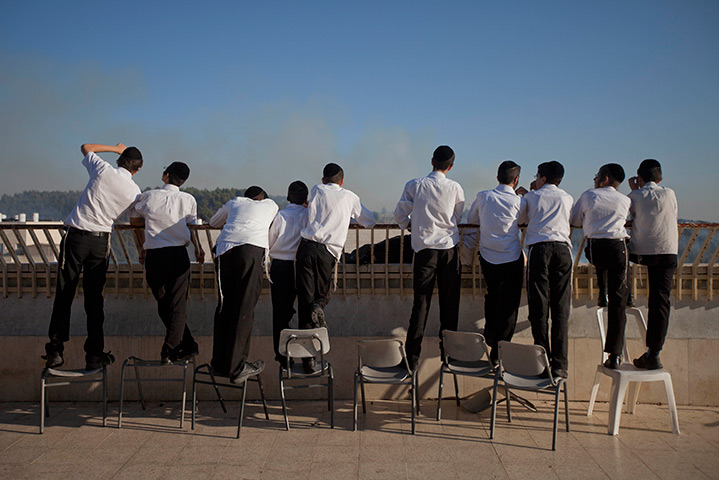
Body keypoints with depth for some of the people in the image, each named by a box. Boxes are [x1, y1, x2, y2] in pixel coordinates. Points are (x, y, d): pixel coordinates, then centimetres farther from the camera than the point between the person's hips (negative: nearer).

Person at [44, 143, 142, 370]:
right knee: (94, 299, 7)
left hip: (75, 236, -1)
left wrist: (115, 148, 29)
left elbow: (85, 147, 19)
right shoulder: (134, 191, 2)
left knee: (64, 294, 5)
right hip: (100, 242, 1)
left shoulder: (103, 169, -1)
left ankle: (55, 350, 7)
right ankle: (94, 355, 9)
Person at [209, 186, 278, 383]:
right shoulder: (271, 205, 28)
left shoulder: (234, 202, 32)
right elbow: (273, 233, 44)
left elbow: (213, 222, 48)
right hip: (253, 248, -3)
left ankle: (219, 363, 15)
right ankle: (236, 367, -3)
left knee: (224, 305, 9)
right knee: (244, 307, -3)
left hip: (224, 248, 3)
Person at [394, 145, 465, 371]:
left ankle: (412, 354, 2)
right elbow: (458, 217, 11)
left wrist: (409, 224, 23)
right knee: (449, 302, 10)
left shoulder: (414, 185, -4)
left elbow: (399, 214, 2)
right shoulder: (456, 188, -1)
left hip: (424, 248, -1)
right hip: (450, 248, 1)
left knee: (421, 301, 2)